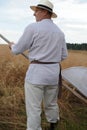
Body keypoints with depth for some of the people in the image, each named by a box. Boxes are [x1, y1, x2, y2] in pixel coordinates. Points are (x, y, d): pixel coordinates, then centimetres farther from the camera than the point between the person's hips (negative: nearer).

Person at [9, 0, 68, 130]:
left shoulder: (33, 28, -10)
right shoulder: (59, 32, 11)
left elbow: (18, 49, -3)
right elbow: (63, 56, 14)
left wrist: (13, 46, 20)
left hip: (36, 73, -6)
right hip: (53, 73, 7)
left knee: (33, 109, 2)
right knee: (51, 104, 22)